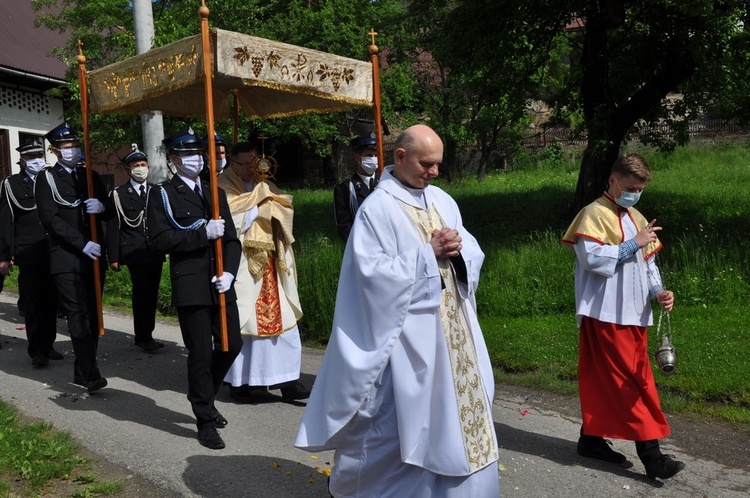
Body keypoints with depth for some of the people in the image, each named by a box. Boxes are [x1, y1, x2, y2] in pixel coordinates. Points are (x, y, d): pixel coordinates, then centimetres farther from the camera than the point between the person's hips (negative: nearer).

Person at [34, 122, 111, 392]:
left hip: (94, 256, 5)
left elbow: (109, 212, 16)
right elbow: (50, 217, -8)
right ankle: (91, 373, -15)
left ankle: (82, 372, 14)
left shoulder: (91, 176, 16)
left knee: (92, 314, 5)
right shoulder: (46, 178, 3)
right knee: (77, 314, -12)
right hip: (66, 257, -5)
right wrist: (83, 244, -17)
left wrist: (102, 206, -9)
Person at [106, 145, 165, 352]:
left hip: (155, 252, 4)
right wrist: (113, 257, -6)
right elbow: (113, 227, -1)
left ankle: (145, 336, 18)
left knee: (152, 294, 7)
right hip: (134, 253, -4)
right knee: (141, 293, -8)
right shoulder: (119, 194, 2)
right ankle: (144, 337, 0)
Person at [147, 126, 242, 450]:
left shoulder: (216, 193, 17)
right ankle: (205, 420, 17)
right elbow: (160, 240, -11)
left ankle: (203, 397, 36)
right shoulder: (162, 194, 1)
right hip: (190, 286, -5)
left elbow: (232, 238, 12)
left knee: (231, 344, 9)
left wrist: (230, 271, -4)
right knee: (201, 354, 0)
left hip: (221, 284, 5)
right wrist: (202, 233, -17)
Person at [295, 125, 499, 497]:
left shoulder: (442, 201, 10)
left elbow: (474, 254, 12)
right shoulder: (377, 209, -12)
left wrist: (459, 249, -11)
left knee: (455, 409, 14)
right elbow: (373, 272, -19)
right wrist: (428, 253, -18)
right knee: (404, 418, 3)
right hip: (407, 336, -7)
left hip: (452, 332, 7)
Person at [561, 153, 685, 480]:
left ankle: (592, 438, 22)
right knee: (631, 382, -7)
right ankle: (650, 452, -3)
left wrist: (657, 291, 2)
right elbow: (592, 258, -19)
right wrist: (634, 243, -15)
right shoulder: (594, 214, -7)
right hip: (606, 315, -7)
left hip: (633, 314, 8)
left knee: (603, 380, 13)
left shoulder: (637, 218, 18)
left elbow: (648, 263, 19)